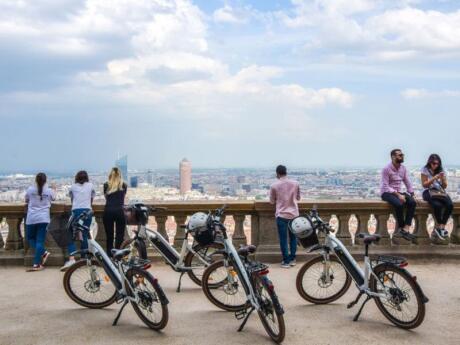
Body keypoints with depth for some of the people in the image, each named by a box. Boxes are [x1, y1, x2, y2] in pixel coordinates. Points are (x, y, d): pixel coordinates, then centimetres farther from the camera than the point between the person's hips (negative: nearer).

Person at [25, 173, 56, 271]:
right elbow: (53, 198, 20)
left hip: (31, 218, 0)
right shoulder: (49, 191, 0)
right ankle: (36, 264, -6)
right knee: (40, 240, 0)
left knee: (30, 238, 17)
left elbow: (26, 201, 16)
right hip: (44, 219, 0)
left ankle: (44, 253, -3)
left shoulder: (30, 190, 0)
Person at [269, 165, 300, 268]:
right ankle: (292, 259, 19)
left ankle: (286, 261, 6)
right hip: (294, 214, 3)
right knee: (293, 237, 14)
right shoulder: (295, 183, 0)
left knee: (283, 239, 4)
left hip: (281, 215, -3)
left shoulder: (274, 186, -7)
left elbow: (272, 201, 5)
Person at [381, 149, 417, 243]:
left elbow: (408, 183, 12)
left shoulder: (403, 168, 9)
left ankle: (405, 230, -25)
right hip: (387, 193, -6)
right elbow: (385, 187, -17)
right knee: (399, 204, -35)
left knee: (412, 202, -21)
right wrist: (398, 195, -27)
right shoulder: (386, 169, -12)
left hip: (399, 192, 6)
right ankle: (401, 227, -14)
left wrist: (412, 195, -4)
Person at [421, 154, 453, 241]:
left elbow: (445, 186, 10)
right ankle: (440, 227, -14)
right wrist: (434, 178, -17)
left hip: (440, 192, 4)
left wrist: (443, 179, -11)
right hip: (429, 192, -4)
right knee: (438, 205, -35)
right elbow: (424, 185, -5)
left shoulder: (441, 171, 11)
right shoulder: (425, 170, 0)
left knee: (450, 205, -27)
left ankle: (441, 227, -18)